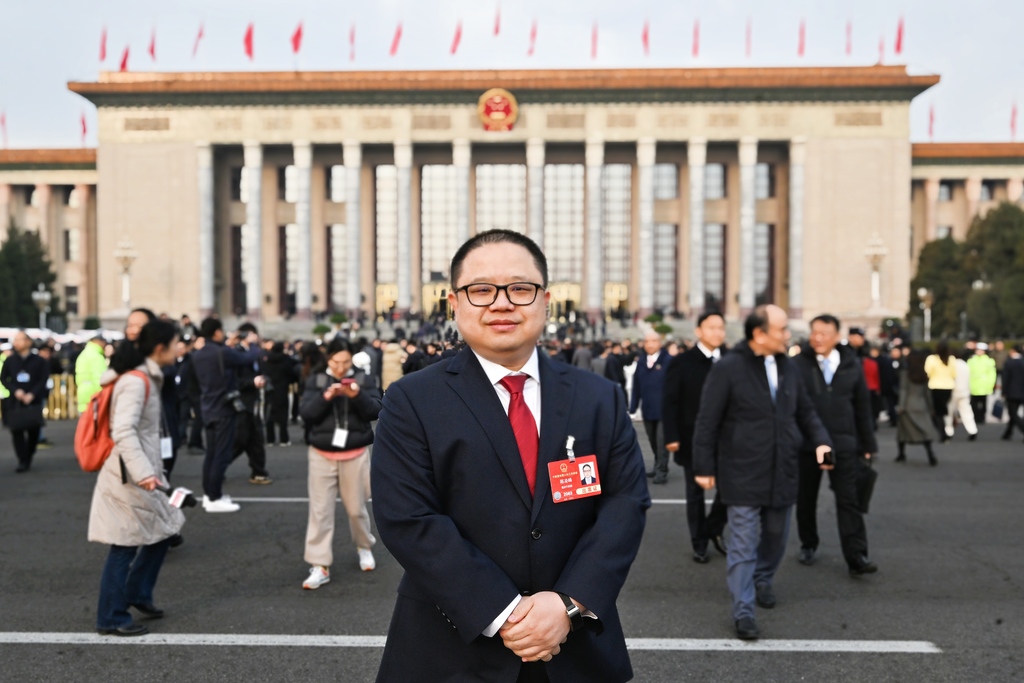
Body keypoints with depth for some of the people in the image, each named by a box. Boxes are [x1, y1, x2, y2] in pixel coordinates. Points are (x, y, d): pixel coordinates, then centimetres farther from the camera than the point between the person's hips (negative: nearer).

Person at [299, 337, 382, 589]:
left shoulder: (363, 379, 0)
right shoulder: (316, 380, 1)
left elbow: (376, 411, -9)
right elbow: (306, 413, -9)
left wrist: (357, 396, -25)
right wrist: (326, 397, -24)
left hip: (355, 454, 0)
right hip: (322, 454, 1)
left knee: (356, 508, 10)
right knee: (320, 510, -1)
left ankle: (364, 547, 37)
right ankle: (320, 566, 4)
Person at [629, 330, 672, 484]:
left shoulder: (668, 361, -9)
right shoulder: (641, 361, 7)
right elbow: (637, 385, 7)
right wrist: (633, 406, 5)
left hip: (664, 409, -5)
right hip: (647, 409, 5)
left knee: (662, 441, -3)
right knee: (653, 440, 16)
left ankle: (662, 471, 3)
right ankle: (658, 465, 32)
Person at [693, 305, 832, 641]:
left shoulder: (789, 368, 7)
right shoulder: (728, 369, -12)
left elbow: (805, 412, 16)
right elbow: (708, 421, -10)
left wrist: (821, 440, -2)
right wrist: (704, 467, -10)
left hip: (782, 472, 6)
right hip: (743, 473, -6)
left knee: (775, 537, 19)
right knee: (744, 544, -3)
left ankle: (762, 580, 44)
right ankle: (743, 610, 5)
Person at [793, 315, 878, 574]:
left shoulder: (850, 366, 4)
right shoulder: (798, 364, -6)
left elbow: (863, 407, 10)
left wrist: (868, 445, 9)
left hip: (843, 444, 1)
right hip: (806, 444, -1)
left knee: (848, 500, -2)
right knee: (806, 499, 12)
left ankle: (857, 556, -1)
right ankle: (808, 546, 30)